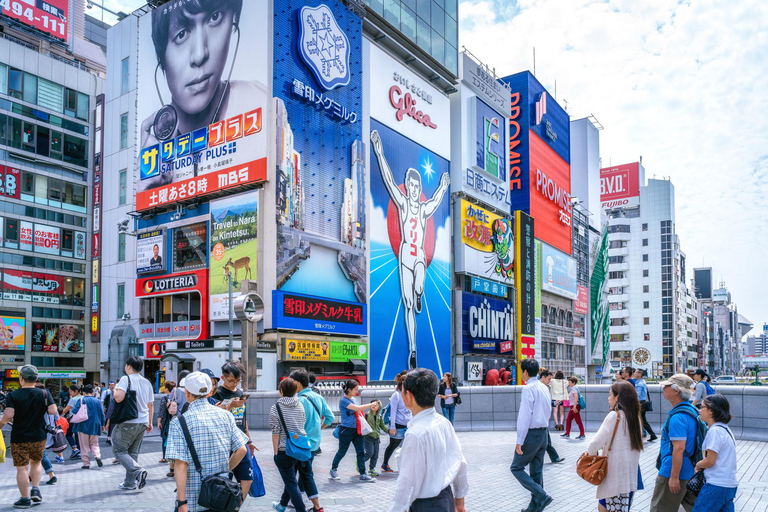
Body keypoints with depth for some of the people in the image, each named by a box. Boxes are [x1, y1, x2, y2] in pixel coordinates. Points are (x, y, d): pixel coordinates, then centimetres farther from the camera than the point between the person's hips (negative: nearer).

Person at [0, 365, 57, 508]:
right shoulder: (44, 394, -3)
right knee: (36, 462, 23)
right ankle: (36, 490, 12)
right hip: (39, 437, 3)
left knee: (22, 468, 4)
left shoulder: (12, 396, -8)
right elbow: (53, 411, -10)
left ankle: (25, 498, 9)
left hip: (19, 438, -2)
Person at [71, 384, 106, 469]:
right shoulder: (98, 401, 3)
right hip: (95, 427, 3)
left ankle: (86, 463, 6)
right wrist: (102, 424, 16)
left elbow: (75, 411, -13)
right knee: (94, 444, 15)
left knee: (84, 446, 7)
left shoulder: (82, 400, -6)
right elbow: (102, 414, 5)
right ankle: (97, 456, -11)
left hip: (84, 426, -2)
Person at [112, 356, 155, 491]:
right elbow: (151, 405, 13)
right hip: (143, 423, 7)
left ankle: (138, 471, -16)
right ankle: (130, 482, 16)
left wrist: (115, 389, -2)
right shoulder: (147, 382, 10)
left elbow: (119, 398, -23)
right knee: (133, 452, 15)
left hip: (128, 422, -6)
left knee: (119, 450, 3)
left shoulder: (126, 379, -9)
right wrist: (150, 423, 21)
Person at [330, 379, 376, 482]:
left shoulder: (353, 399, 11)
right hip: (346, 430, -7)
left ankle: (363, 474, 4)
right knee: (342, 452, 8)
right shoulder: (343, 400, -16)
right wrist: (371, 404, -20)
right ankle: (333, 469, 30)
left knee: (361, 452, 1)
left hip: (356, 429, 7)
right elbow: (357, 408, -24)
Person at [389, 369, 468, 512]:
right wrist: (460, 499, 21)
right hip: (448, 499, 8)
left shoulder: (416, 434, -24)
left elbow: (408, 483, -23)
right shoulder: (444, 422, 0)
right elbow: (460, 463, 9)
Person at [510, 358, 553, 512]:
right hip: (543, 433, 9)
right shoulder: (544, 388, 11)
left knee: (516, 468, 1)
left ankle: (541, 495, -10)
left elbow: (525, 416, -20)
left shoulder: (528, 389, -17)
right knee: (537, 471, 13)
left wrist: (520, 441, -18)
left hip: (531, 434, -9)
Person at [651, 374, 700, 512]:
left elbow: (679, 448, -26)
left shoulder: (677, 417, -22)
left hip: (671, 473, -10)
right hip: (689, 472, 10)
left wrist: (674, 477, -24)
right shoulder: (692, 410, 10)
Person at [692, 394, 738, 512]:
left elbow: (710, 461, -16)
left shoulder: (715, 431, -16)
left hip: (717, 486, -10)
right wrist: (701, 465, 9)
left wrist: (698, 465, 2)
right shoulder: (724, 428, 14)